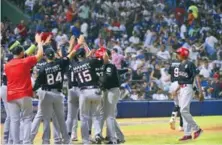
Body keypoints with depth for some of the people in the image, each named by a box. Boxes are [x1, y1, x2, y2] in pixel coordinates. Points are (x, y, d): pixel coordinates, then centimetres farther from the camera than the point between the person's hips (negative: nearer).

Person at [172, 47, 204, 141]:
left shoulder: (190, 64, -11)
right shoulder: (181, 65, 15)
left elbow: (196, 78, -16)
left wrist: (200, 92, -22)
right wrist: (176, 90, 26)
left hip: (187, 89, -9)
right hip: (181, 90, 9)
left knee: (184, 111, -16)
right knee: (184, 112, 7)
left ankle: (196, 129, -6)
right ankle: (187, 134, 9)